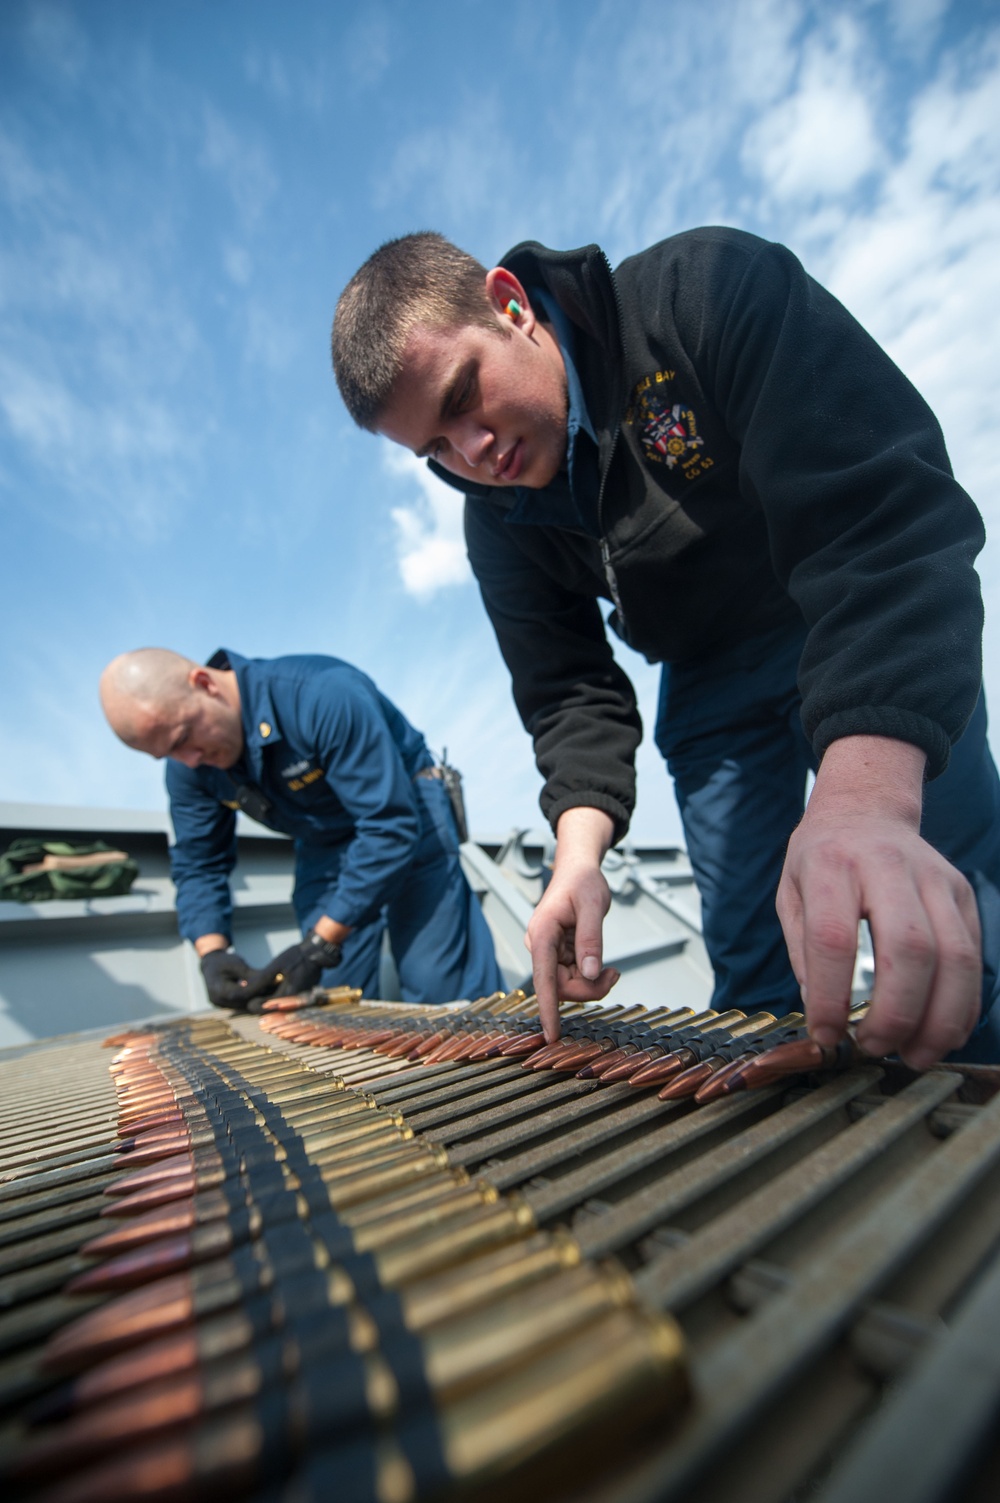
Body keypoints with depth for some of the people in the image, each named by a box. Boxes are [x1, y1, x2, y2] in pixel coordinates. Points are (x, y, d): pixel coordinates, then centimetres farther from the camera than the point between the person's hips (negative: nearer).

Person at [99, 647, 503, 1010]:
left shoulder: (326, 695, -33)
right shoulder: (188, 767, -10)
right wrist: (213, 953, -18)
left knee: (444, 995, -8)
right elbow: (199, 864, 1)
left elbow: (392, 826, -33)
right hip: (323, 846, 6)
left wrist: (320, 944, -30)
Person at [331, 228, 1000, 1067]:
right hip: (710, 681, 4)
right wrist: (579, 849, -24)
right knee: (750, 968, 3)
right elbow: (571, 691, -7)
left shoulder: (710, 290, -21)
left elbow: (885, 502, -32)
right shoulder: (498, 522, -7)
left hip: (884, 637, -3)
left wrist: (870, 790, -46)